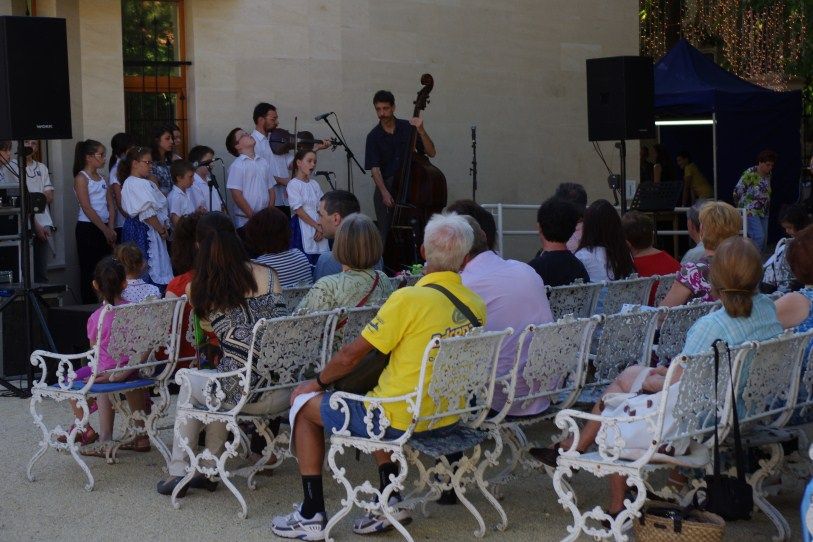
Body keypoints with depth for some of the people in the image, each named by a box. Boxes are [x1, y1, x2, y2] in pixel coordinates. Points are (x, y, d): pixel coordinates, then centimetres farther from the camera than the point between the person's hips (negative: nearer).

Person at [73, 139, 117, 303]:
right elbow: (87, 208, -14)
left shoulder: (102, 177, 15)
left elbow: (111, 205, 10)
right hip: (88, 228, -7)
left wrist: (111, 228, -4)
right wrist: (105, 230, -14)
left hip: (105, 229, 7)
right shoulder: (81, 178, -6)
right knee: (89, 271, -4)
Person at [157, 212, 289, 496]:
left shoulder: (196, 289, 3)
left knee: (189, 380, 30)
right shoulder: (267, 275, 5)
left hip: (245, 396, -3)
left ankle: (178, 472, 31)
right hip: (283, 395, 3)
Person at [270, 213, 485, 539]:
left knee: (304, 402, 14)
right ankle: (390, 499, 26)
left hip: (401, 420, -7)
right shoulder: (476, 306, -1)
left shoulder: (409, 299, -20)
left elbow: (350, 356, -14)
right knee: (377, 397, 35)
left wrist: (319, 382, 6)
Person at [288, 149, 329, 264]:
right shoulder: (293, 184, -5)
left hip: (319, 227, 6)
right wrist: (316, 225, -11)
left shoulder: (314, 184, 13)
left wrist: (321, 228, -5)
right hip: (302, 226, -6)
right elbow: (298, 210, -11)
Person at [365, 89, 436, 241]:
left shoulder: (408, 128, 2)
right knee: (386, 232, -4)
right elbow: (374, 168, -7)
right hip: (385, 187, 0)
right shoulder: (374, 136, 0)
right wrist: (384, 192, -20)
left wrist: (421, 131, -16)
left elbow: (431, 153, -1)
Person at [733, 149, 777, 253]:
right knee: (758, 237, -18)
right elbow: (737, 191, -10)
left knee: (763, 239, 5)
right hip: (750, 212, -7)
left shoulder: (768, 175, 7)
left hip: (763, 212, 8)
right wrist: (741, 208, -1)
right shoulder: (750, 174, -15)